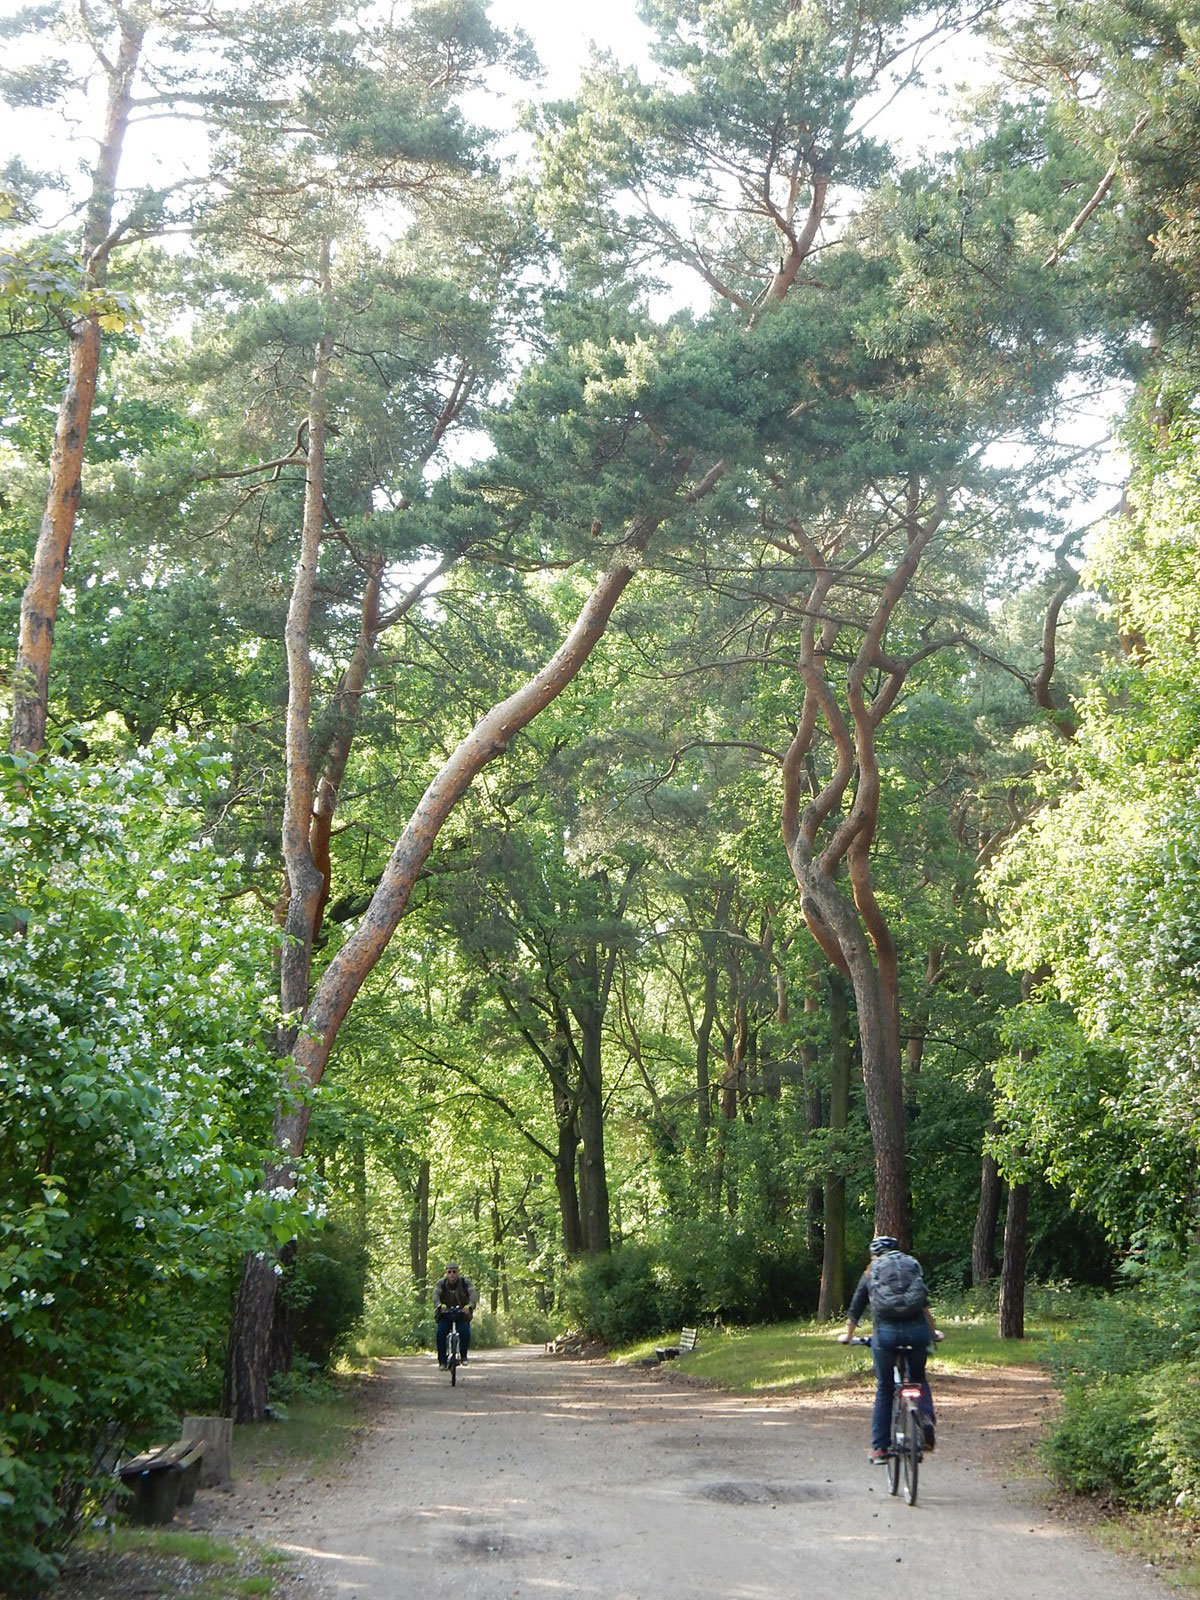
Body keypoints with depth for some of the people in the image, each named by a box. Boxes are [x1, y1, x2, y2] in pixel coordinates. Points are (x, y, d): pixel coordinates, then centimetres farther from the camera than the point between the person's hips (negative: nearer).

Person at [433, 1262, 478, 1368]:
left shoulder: (465, 1282, -10)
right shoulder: (441, 1283, -9)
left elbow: (473, 1294, -25)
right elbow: (435, 1295, -25)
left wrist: (470, 1306, -47)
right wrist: (439, 1306, -47)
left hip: (462, 1313, 0)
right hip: (445, 1314, 0)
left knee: (465, 1332, -24)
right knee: (441, 1333, -22)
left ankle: (463, 1355, 1)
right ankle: (442, 1361, -10)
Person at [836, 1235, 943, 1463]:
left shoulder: (870, 1275, 19)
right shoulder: (912, 1268, 20)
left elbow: (855, 1310, 24)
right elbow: (925, 1305, 21)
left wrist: (847, 1335, 40)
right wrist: (934, 1332, 34)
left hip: (885, 1331, -1)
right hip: (917, 1330, 1)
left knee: (884, 1389, 12)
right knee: (918, 1378, 24)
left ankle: (880, 1447, 12)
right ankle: (926, 1417, -3)